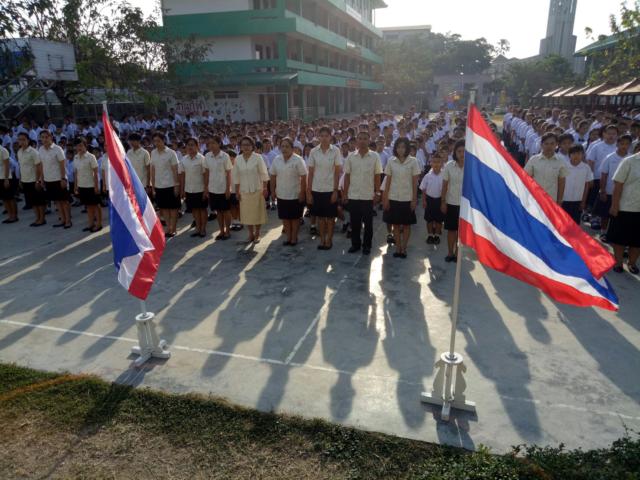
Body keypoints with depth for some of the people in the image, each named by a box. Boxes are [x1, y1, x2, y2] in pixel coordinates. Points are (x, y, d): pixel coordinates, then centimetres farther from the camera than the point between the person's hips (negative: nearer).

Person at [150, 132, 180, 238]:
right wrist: (153, 186, 8)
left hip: (170, 185, -5)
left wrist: (176, 185, -12)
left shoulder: (171, 153, -8)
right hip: (158, 186, 5)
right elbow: (153, 170, 9)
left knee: (173, 208, 4)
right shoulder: (153, 153, 5)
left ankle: (173, 229, 12)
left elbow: (175, 170, -8)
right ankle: (168, 228, 21)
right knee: (164, 208, 11)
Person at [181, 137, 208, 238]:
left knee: (202, 208, 6)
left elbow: (205, 175, -8)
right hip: (189, 189, 4)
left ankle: (203, 229, 17)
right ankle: (198, 228, 22)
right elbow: (183, 175, 8)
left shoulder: (201, 158, -8)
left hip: (200, 189, -4)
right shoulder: (184, 159, 5)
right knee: (194, 209, 11)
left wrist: (206, 189, -12)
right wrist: (182, 189, 6)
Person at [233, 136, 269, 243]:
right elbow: (236, 176, 5)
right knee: (246, 213, 7)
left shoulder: (258, 157, -9)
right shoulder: (237, 159, 0)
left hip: (257, 190, -2)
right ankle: (251, 234, 22)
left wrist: (265, 188, -9)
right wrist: (237, 191, 4)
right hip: (244, 191, 3)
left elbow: (264, 174, -6)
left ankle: (257, 234, 20)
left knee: (257, 213, 5)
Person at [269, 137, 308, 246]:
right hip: (281, 195, 4)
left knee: (295, 218, 8)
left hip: (295, 195, -4)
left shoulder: (298, 160, -13)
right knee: (285, 217, 12)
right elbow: (273, 176, 6)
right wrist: (273, 190, 6)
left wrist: (302, 192, -15)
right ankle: (288, 237, 25)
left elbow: (303, 177, -13)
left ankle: (294, 238, 21)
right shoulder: (276, 160, 0)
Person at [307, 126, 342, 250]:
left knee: (330, 216, 7)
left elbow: (337, 172, -4)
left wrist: (335, 190, -9)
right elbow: (311, 172, 2)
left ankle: (329, 239, 20)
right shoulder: (313, 151, 0)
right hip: (316, 189, 2)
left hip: (330, 189, -2)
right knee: (320, 216, 10)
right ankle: (322, 239, 23)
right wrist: (308, 191, -1)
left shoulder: (335, 151, -5)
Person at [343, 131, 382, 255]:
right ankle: (355, 244, 22)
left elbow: (377, 176, 1)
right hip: (353, 196, 1)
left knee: (368, 223, 6)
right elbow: (347, 176, 5)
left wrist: (377, 193, -3)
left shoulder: (375, 156, -2)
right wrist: (345, 194, 3)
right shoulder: (350, 157, 2)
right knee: (354, 222, 9)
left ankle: (367, 245, 19)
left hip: (368, 196, -1)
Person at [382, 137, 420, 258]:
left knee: (406, 225, 6)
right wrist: (385, 198, 0)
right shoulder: (391, 161, 1)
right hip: (393, 198, 2)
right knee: (396, 224, 7)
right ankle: (398, 248, 18)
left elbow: (415, 182, -2)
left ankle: (403, 249, 17)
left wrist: (414, 199, -6)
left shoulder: (413, 161, -4)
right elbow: (388, 181, 3)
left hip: (407, 198, -1)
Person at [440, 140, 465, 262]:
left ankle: (457, 253, 23)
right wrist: (443, 201, -2)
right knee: (451, 229, 10)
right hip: (451, 202, 1)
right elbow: (445, 185, 0)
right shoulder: (449, 165, -5)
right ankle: (450, 253, 23)